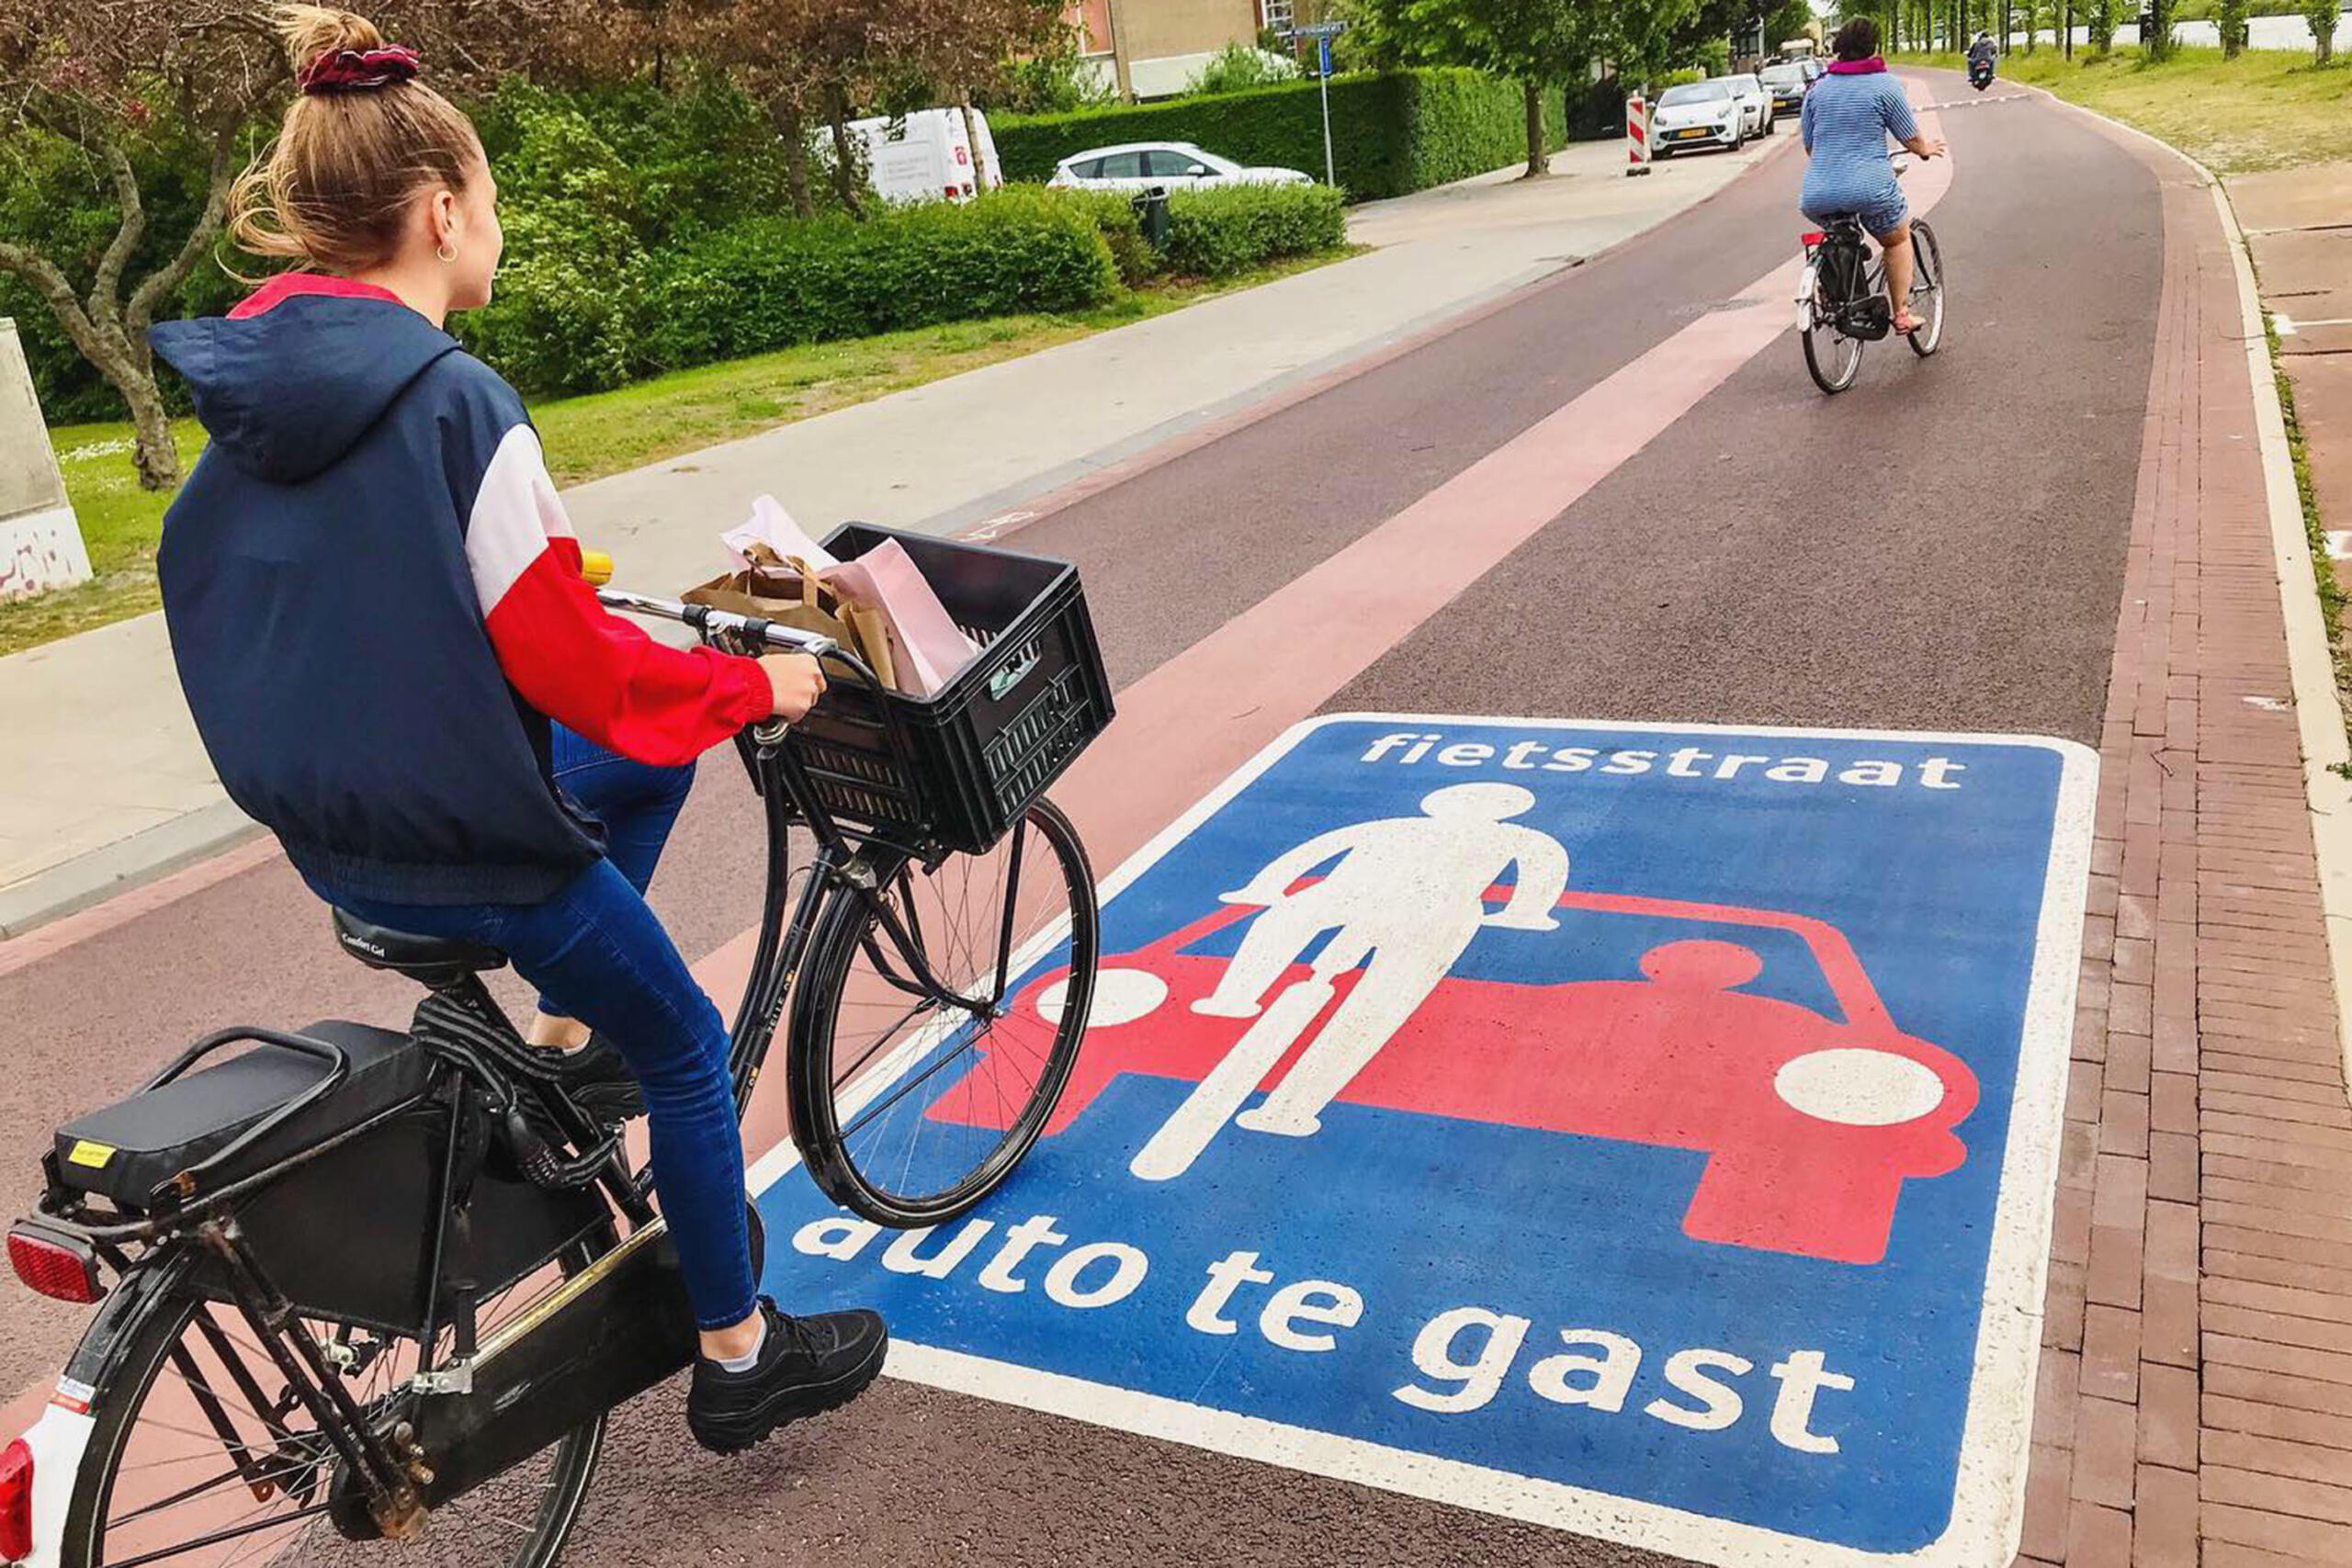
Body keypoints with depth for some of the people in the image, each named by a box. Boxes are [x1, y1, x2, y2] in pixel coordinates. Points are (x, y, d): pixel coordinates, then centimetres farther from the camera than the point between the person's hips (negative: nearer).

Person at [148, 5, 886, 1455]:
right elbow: (577, 669, -21)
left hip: (323, 828, 8)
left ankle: (567, 1038, 27)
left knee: (654, 751, 25)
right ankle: (740, 1359, 25)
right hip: (462, 851, -8)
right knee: (688, 1051, 11)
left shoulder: (249, 384, 1)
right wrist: (759, 686, -7)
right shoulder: (456, 405, -22)